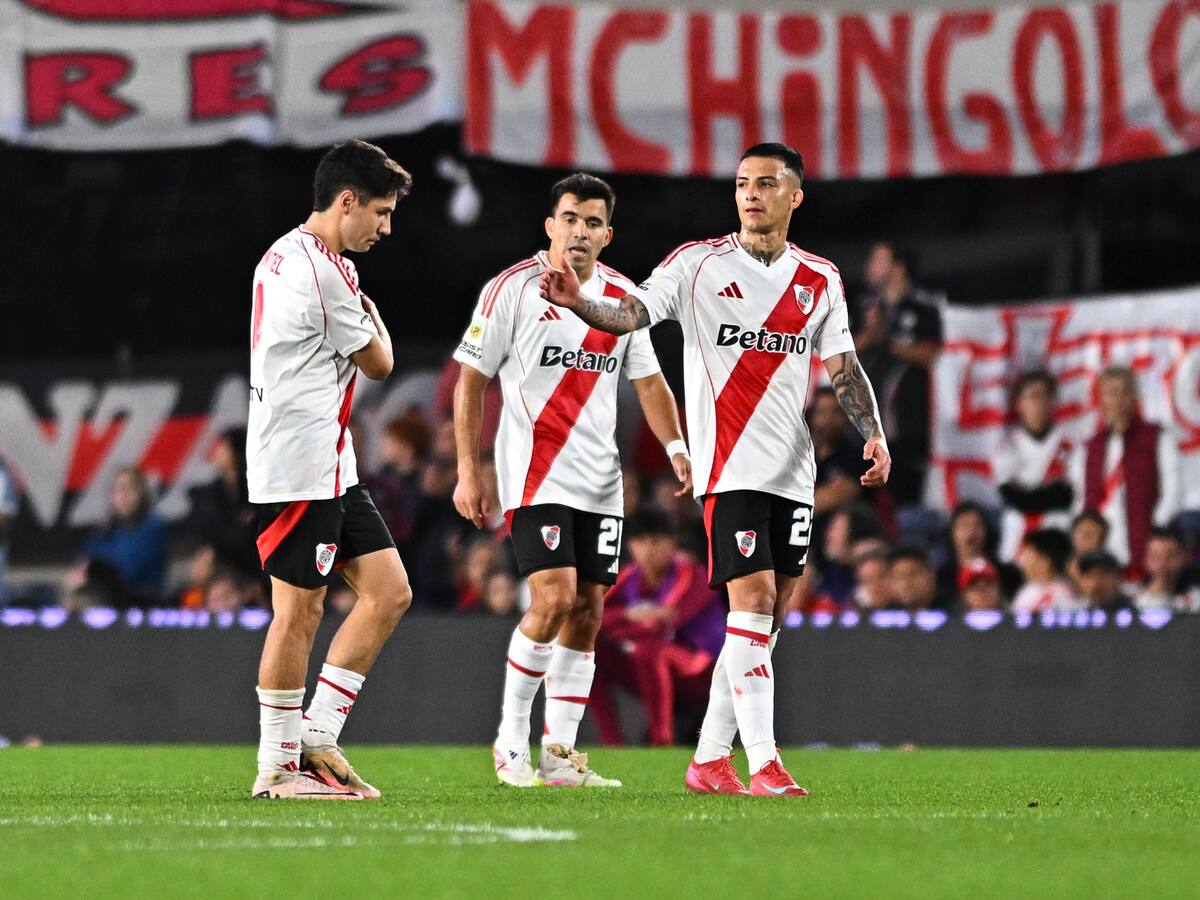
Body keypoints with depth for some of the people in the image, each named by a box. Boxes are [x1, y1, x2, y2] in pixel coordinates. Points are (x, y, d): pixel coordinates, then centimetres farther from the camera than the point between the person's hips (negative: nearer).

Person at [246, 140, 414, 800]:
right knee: (299, 611, -5)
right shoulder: (320, 272, -17)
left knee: (389, 591, 7)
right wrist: (372, 318, 14)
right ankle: (278, 768, 0)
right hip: (300, 467, -11)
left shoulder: (283, 257, 16)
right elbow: (379, 363, -3)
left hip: (330, 467, 11)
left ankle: (315, 738, 8)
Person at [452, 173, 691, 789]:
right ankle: (510, 738, -3)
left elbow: (648, 381, 15)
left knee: (587, 610, 2)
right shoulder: (512, 289, -4)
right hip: (535, 475, -5)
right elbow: (470, 381, -1)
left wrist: (675, 446, -2)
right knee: (554, 599, -17)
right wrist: (468, 472, -6)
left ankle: (558, 756, 8)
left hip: (600, 481, 5)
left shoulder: (622, 297, 9)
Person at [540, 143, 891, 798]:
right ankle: (763, 764, -16)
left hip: (794, 470, 5)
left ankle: (710, 758, 16)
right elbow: (632, 312, -11)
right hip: (730, 466, -5)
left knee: (766, 617, 7)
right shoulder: (699, 264, -1)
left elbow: (843, 367, 14)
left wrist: (873, 433, 1)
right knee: (753, 602, -15)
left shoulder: (821, 281, 10)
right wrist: (578, 303, -31)